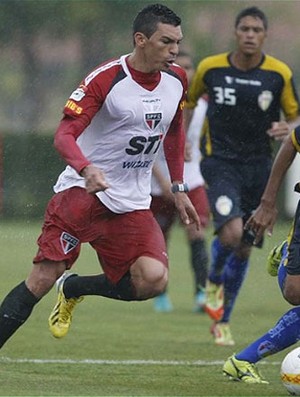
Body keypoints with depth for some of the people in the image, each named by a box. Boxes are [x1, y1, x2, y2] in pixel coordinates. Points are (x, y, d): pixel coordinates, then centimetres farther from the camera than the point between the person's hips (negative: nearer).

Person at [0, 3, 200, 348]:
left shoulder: (177, 80, 5)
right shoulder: (105, 79, -14)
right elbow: (64, 134, -19)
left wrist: (178, 189, 20)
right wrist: (86, 168, -38)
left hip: (132, 204, 5)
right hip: (81, 191, -5)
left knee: (153, 280, -18)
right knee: (43, 278, -14)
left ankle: (72, 289, 9)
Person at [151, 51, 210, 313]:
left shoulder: (202, 103, 2)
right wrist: (163, 181, -19)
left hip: (192, 182, 2)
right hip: (161, 185, -2)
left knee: (197, 233, -16)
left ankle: (202, 293, -20)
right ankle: (160, 294, 28)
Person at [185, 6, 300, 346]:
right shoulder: (210, 68, -4)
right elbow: (189, 100, 15)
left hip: (259, 166, 2)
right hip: (220, 163, -2)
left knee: (243, 249, 7)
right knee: (231, 232, -25)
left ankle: (221, 322, 26)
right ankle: (214, 281, 9)